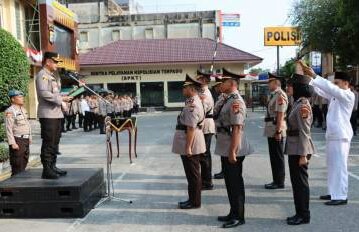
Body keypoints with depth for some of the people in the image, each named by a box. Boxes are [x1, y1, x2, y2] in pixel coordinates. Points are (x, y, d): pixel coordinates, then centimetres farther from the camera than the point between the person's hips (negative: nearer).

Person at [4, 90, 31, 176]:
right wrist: (12, 143, -21)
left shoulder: (23, 109, 13)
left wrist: (29, 137, 18)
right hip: (17, 140, -8)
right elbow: (9, 128, -17)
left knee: (24, 162, 16)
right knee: (17, 165, -3)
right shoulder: (10, 111, -13)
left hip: (26, 140, 8)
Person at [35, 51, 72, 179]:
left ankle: (52, 166, 21)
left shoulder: (52, 76, 22)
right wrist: (61, 99, -15)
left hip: (56, 113, 10)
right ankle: (47, 170, -3)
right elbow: (44, 93, -20)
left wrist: (64, 97, 9)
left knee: (54, 142, 13)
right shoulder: (42, 75, -8)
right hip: (48, 114, -10)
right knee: (48, 142, -7)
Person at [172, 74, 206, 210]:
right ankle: (193, 199, 29)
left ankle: (194, 202, 13)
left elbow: (191, 128, -24)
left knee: (192, 174, 1)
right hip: (192, 146, 10)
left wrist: (188, 147, -23)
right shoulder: (194, 101, 13)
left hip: (190, 146, -10)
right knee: (193, 174, 17)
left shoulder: (192, 105, -20)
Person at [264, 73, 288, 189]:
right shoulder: (273, 95, 15)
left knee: (278, 157, -1)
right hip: (271, 130, 10)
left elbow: (280, 115, -19)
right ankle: (276, 180, 24)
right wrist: (274, 131, 16)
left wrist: (278, 131, -22)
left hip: (276, 130, -10)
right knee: (274, 156, 15)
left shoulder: (280, 95, -14)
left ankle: (280, 182, 9)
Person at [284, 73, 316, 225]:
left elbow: (304, 132, -20)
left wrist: (303, 154, -19)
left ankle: (304, 215, 14)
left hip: (299, 150, -9)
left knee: (300, 182, 1)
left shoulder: (303, 105, -17)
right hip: (294, 149, 9)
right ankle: (300, 213, 27)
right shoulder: (297, 103, 11)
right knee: (296, 181, 15)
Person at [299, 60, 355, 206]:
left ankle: (341, 196, -1)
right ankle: (333, 193, 22)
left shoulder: (348, 95, -9)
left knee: (339, 166, -6)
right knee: (332, 166, 13)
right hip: (332, 135, 9)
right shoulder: (335, 96, 15)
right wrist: (308, 75, -2)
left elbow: (330, 87, -22)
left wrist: (314, 75, -23)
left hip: (341, 136, -9)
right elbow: (321, 89, 9)